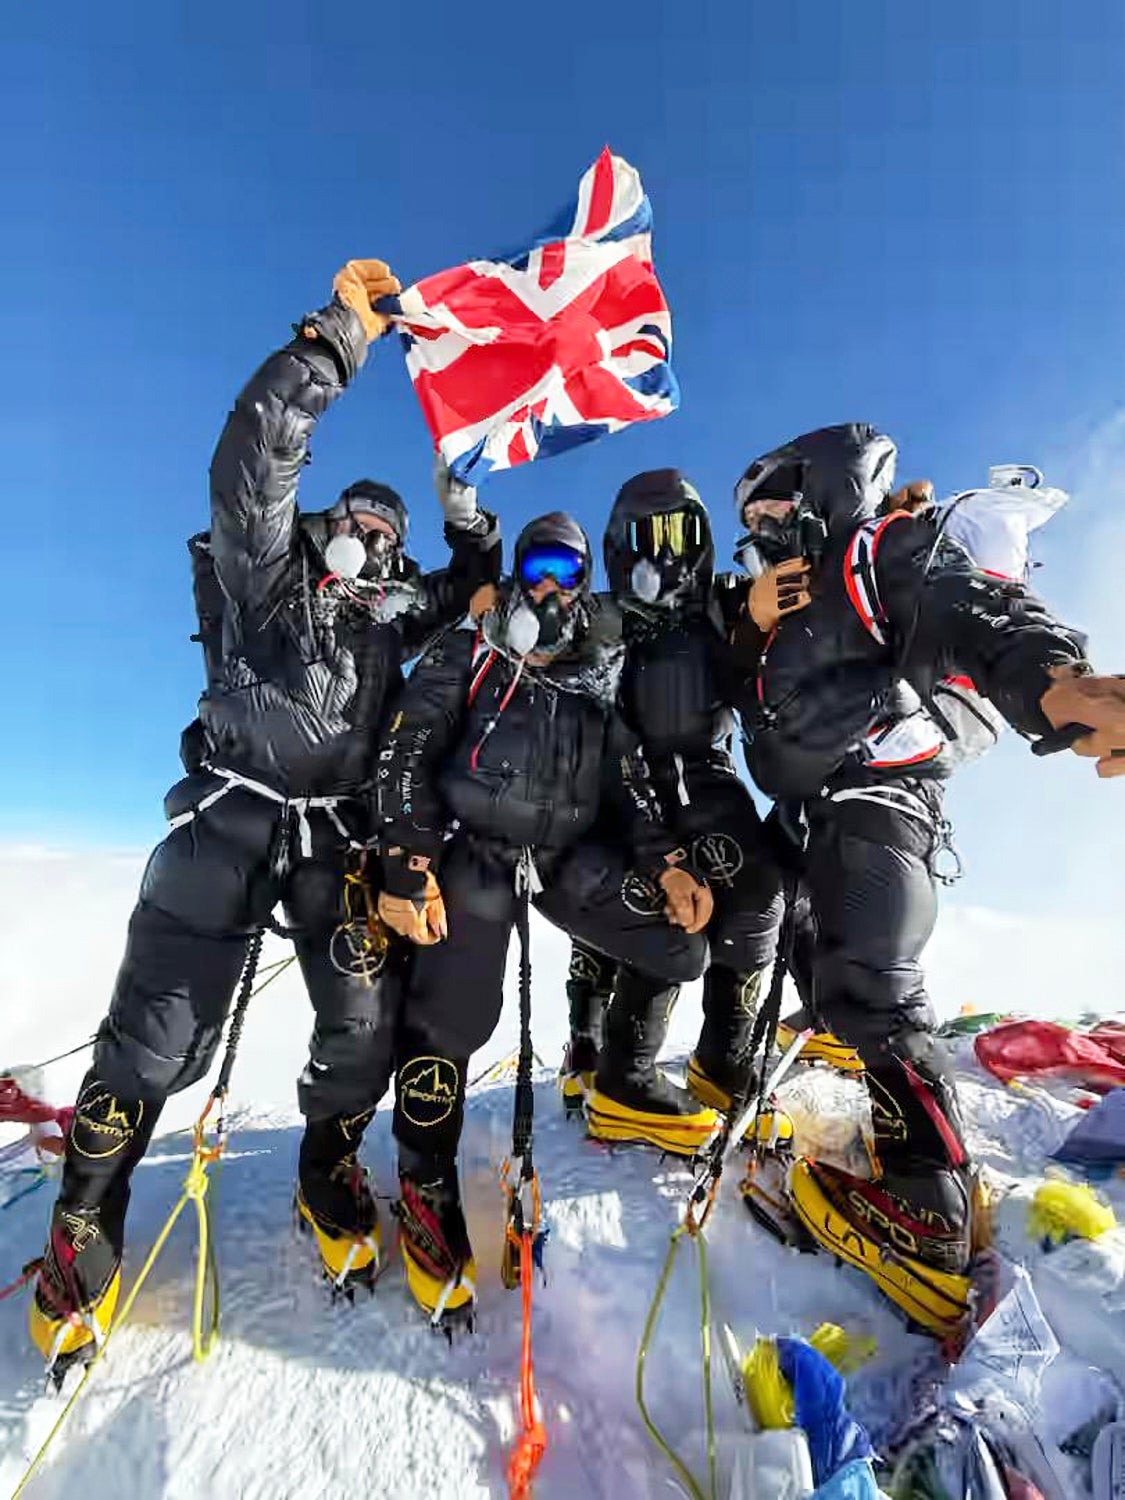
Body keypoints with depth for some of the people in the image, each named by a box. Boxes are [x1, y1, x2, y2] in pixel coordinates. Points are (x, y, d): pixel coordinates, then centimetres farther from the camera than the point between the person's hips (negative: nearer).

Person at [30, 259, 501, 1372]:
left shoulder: (391, 612, 17)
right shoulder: (263, 572, 7)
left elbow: (474, 585, 26)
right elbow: (253, 457, -6)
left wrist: (461, 499, 19)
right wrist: (338, 335, -5)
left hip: (338, 838, 3)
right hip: (230, 821, -3)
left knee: (366, 1024, 0)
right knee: (160, 1035, 1)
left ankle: (327, 1174, 27)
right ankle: (84, 1226, 24)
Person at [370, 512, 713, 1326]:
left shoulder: (597, 676, 16)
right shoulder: (466, 654, 6)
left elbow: (630, 779, 11)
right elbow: (404, 756, -4)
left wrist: (667, 865, -4)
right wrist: (407, 867, -16)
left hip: (570, 854, 4)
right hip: (472, 848, -3)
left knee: (681, 944, -6)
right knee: (453, 1017, -14)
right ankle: (426, 1188, 13)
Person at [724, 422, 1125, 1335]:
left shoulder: (887, 552, -4)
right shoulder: (784, 589, 20)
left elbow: (972, 616, -25)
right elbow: (748, 703, 14)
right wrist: (757, 630, -3)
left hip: (880, 792, -9)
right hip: (814, 802, 9)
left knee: (869, 983, -19)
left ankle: (932, 1221, -9)